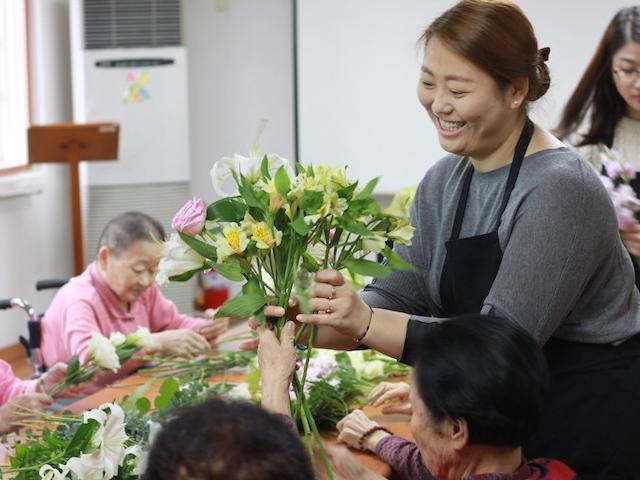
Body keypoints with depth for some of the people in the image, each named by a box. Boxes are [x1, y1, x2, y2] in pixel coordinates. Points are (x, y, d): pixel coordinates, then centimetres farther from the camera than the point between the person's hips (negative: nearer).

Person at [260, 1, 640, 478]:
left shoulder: (560, 190, -22)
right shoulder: (443, 183, 2)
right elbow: (398, 297, -2)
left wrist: (366, 325, -36)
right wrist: (306, 322, -19)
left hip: (593, 433, -7)